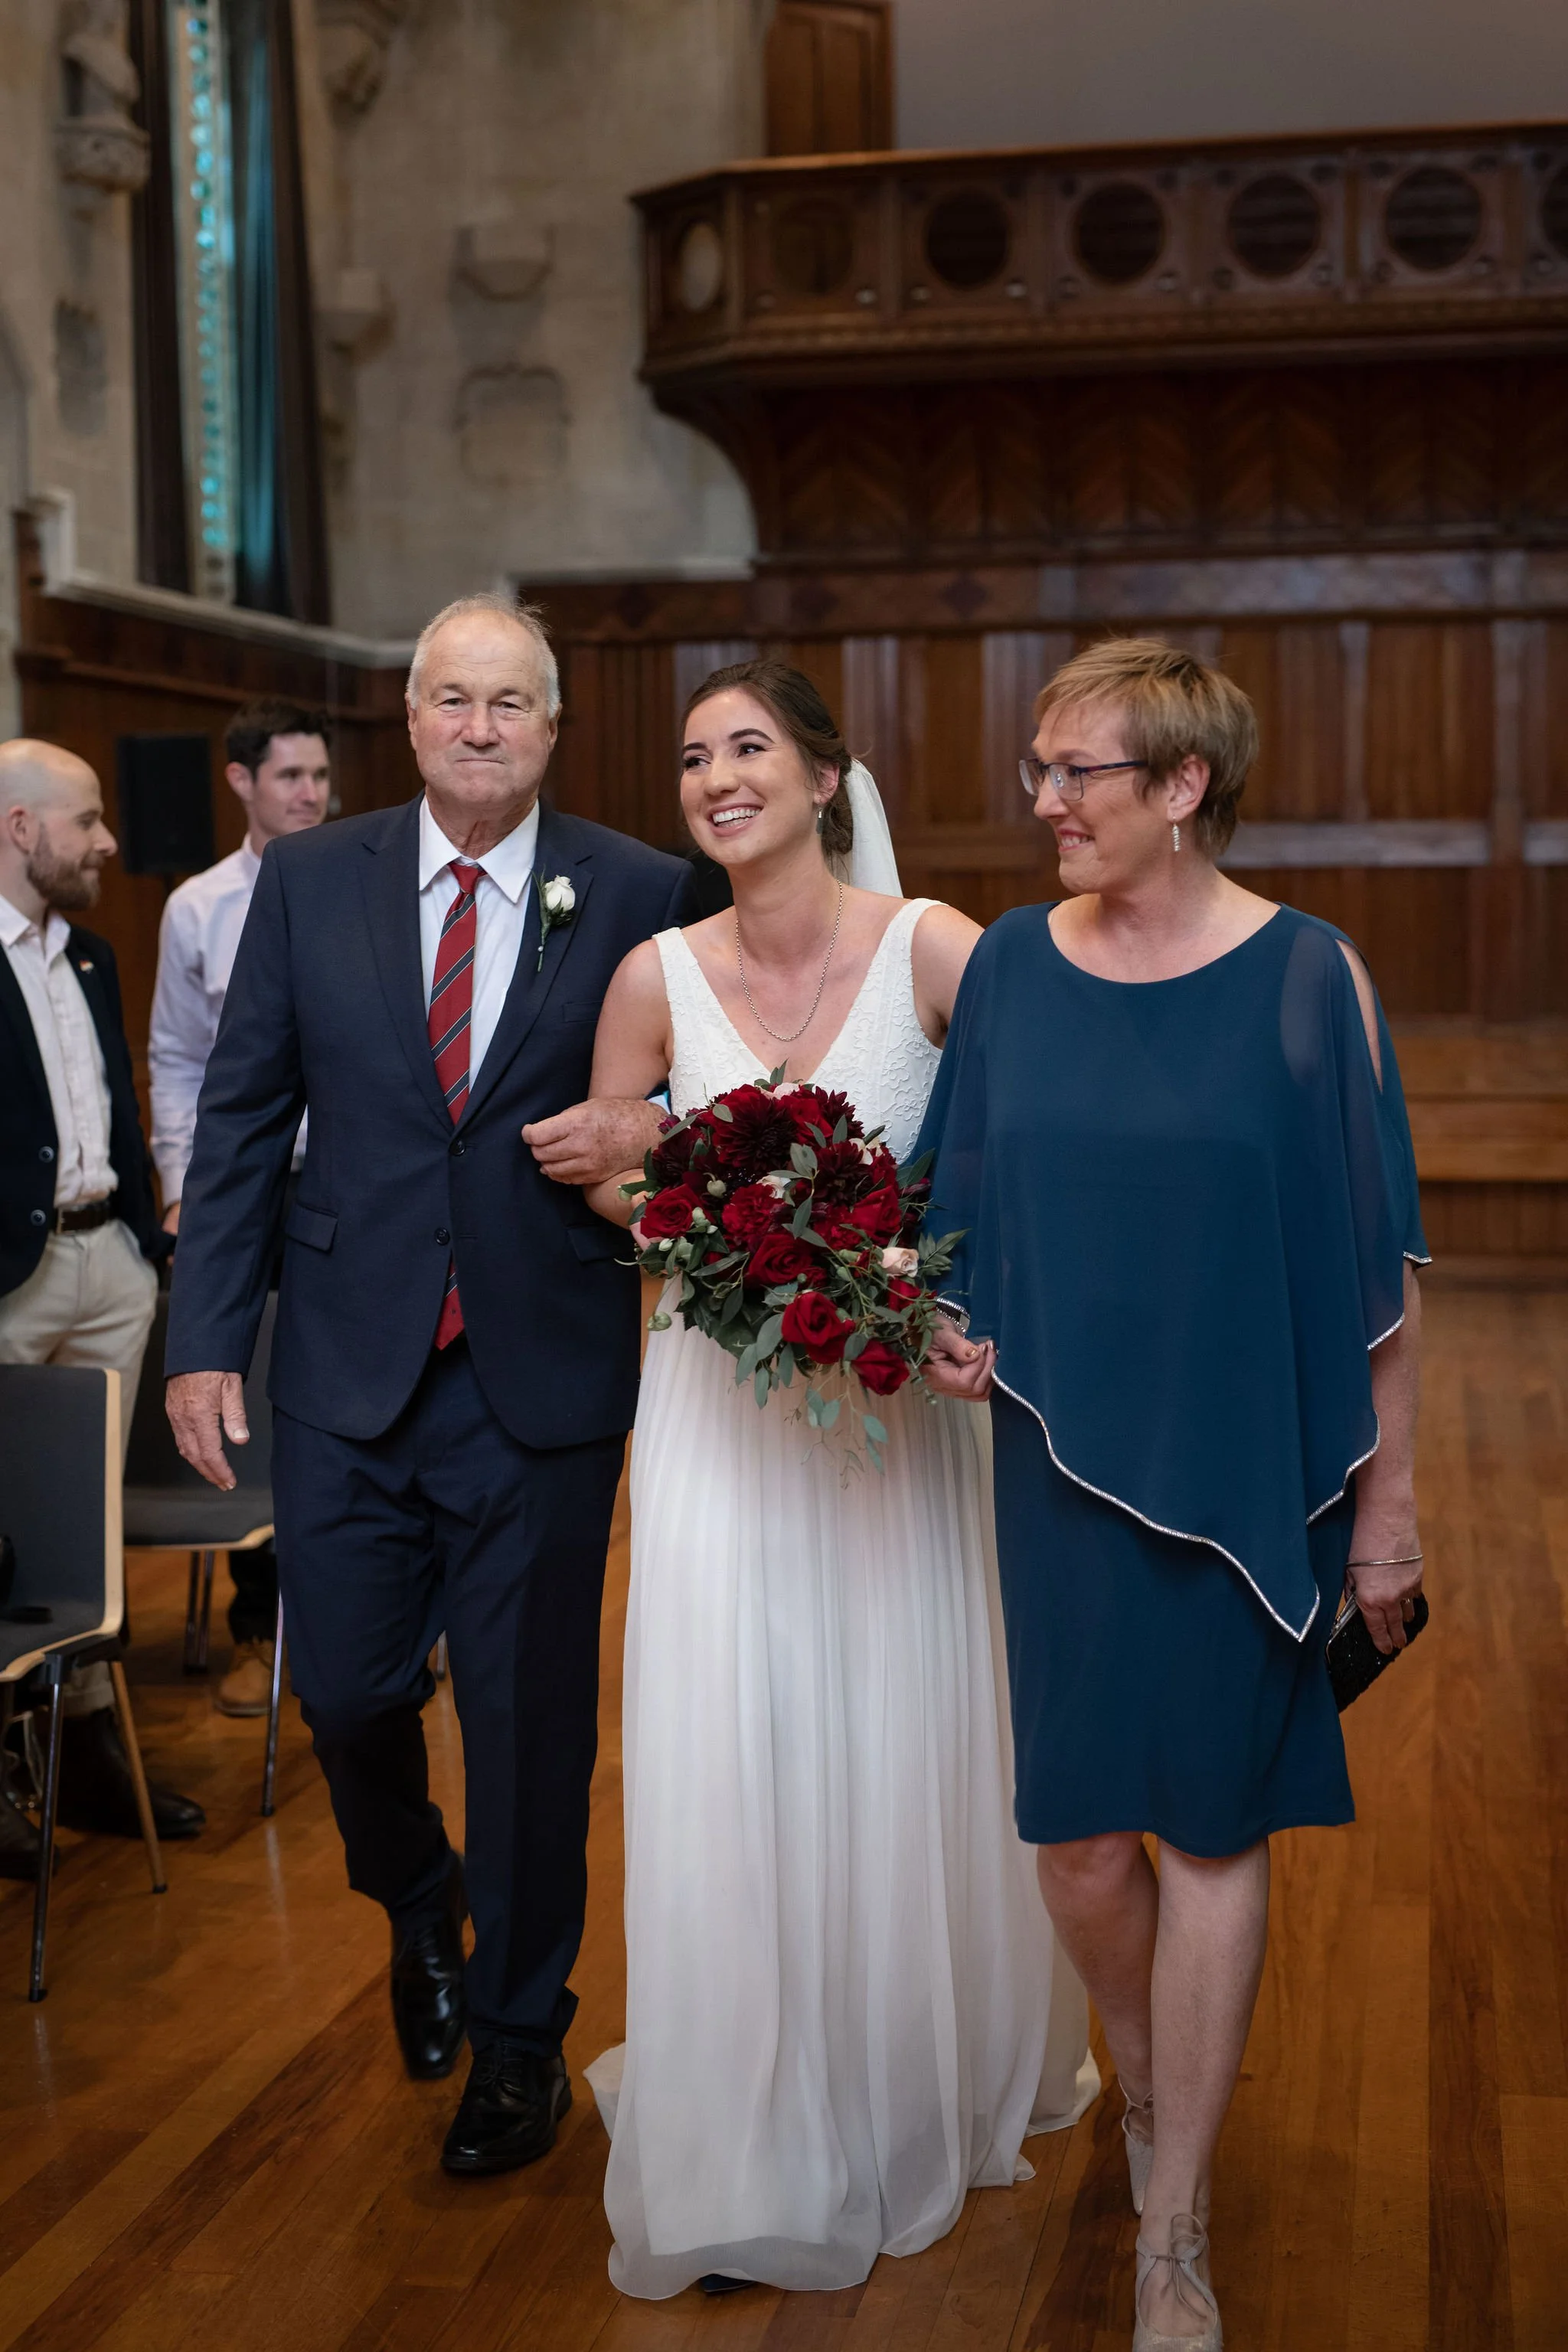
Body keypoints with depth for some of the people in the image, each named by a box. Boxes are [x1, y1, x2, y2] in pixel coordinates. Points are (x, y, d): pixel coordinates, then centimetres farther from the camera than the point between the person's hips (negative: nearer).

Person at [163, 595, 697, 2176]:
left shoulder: (640, 896, -2)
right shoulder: (308, 882, 3)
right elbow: (240, 1119, 4)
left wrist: (650, 1133, -19)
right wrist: (204, 1336, -2)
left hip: (545, 1383, -1)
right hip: (348, 1376, 2)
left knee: (531, 1721, 9)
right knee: (347, 1693, 10)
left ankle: (519, 2030, 32)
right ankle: (420, 1904, 45)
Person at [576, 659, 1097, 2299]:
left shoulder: (931, 948, -11)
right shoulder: (658, 976, -4)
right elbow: (605, 1172, 9)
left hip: (898, 1395, -1)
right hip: (719, 1405, 1)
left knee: (904, 1747, 11)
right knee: (725, 1757, 4)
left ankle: (926, 2080, 38)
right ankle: (750, 2128, 24)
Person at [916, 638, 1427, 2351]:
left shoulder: (1305, 974, -8)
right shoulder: (1010, 965, 1)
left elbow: (1377, 1262, -6)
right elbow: (960, 1207, 10)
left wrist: (1389, 1498, -6)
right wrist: (937, 1320, -10)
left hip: (1245, 1471, -3)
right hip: (1064, 1467, 3)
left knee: (1213, 1828, 7)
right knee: (1076, 1831, 9)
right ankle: (1147, 2093, 41)